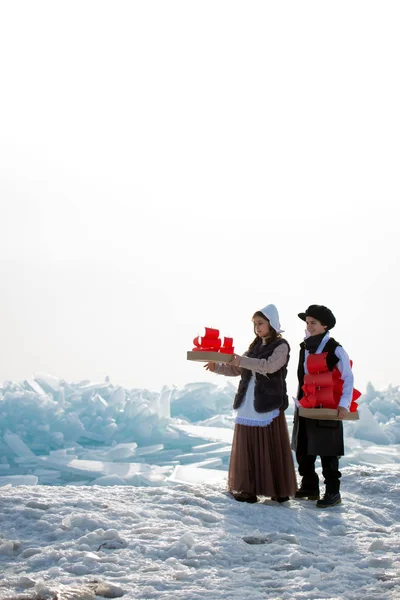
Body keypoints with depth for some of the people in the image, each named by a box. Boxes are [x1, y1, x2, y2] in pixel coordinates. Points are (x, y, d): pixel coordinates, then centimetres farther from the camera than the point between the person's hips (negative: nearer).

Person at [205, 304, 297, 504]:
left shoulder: (281, 346, -2)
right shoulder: (255, 346, 18)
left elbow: (269, 366, -21)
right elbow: (237, 369, 15)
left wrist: (242, 360, -31)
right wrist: (217, 367, -1)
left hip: (268, 405, -6)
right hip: (248, 405, 6)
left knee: (272, 447, -5)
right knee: (247, 447, 4)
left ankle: (279, 489, 2)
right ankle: (248, 488, 9)